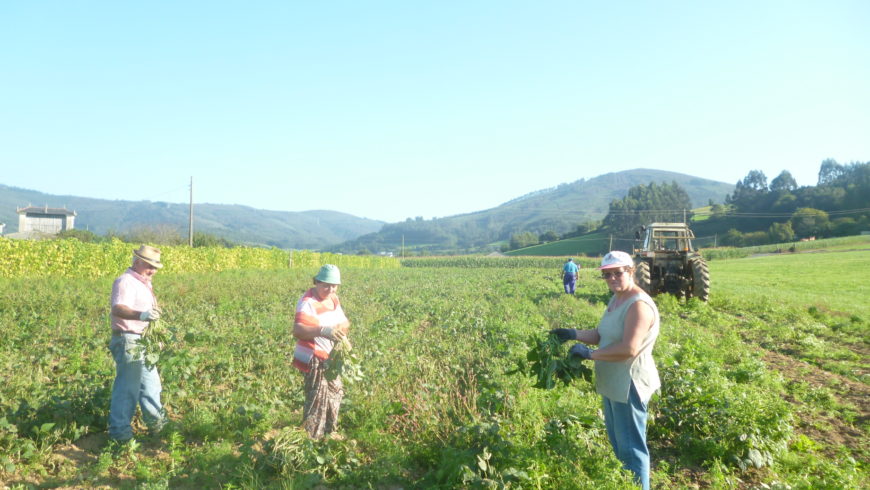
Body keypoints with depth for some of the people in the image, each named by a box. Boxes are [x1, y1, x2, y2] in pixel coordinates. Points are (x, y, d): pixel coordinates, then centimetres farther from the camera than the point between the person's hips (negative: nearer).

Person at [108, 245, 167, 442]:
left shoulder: (144, 283, 15)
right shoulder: (126, 281, -17)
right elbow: (118, 309, -34)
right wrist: (142, 315, -52)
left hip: (143, 341, 11)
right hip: (129, 341, -11)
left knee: (150, 384, 20)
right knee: (127, 387, -6)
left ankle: (156, 424, 34)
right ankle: (119, 431, 4)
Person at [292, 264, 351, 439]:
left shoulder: (333, 298, 5)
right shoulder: (308, 303, -22)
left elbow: (344, 322, 8)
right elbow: (297, 330, -35)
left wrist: (343, 326, -16)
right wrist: (323, 330, -49)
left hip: (329, 358, 9)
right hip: (314, 360, -9)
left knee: (335, 393, 20)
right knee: (317, 400, -6)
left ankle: (329, 433, 39)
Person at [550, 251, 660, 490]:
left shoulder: (638, 304, -21)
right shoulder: (616, 299, 10)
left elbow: (629, 349, -30)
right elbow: (603, 335, 15)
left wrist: (590, 354, -22)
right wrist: (573, 334, 2)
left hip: (629, 385, -10)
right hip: (613, 384, 10)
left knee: (631, 447, 3)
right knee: (617, 442, 23)